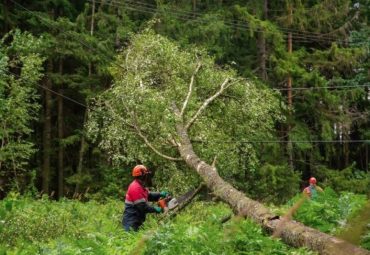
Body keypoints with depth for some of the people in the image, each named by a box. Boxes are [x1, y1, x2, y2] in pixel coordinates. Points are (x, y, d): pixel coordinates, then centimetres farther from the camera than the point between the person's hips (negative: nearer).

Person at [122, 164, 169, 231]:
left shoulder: (140, 186, 12)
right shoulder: (136, 188, -21)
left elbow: (149, 195, 20)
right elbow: (142, 206, -23)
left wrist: (160, 194, 5)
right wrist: (155, 209, -13)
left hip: (135, 220, 11)